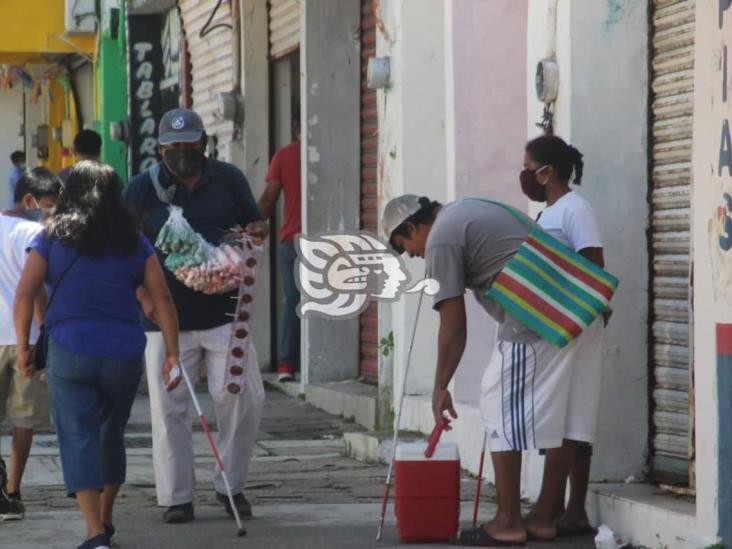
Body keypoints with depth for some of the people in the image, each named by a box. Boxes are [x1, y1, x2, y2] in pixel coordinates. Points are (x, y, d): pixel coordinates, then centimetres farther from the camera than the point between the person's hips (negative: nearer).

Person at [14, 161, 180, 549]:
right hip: (124, 356, 3)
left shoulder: (51, 238, 3)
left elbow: (24, 293, -5)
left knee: (78, 440, -3)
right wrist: (171, 353, 2)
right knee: (111, 436, 20)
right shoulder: (134, 243, 8)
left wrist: (23, 346, 2)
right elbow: (161, 297, 1)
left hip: (69, 354, -2)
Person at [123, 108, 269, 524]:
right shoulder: (143, 189, 1)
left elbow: (255, 224, 17)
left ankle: (231, 486, 12)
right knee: (170, 409, 0)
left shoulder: (229, 179, 6)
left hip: (224, 313, 1)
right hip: (167, 317, -1)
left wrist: (257, 230, -9)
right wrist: (144, 297, -11)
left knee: (244, 398, -5)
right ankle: (177, 497, 10)